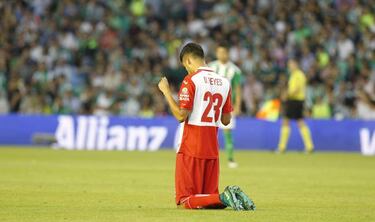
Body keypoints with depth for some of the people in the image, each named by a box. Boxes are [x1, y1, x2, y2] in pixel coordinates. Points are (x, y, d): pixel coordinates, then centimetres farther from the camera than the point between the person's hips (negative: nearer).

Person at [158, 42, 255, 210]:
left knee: (185, 201, -2)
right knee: (210, 196, 16)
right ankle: (233, 196, -12)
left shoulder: (191, 80, -10)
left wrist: (166, 91, -7)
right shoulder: (224, 83, 9)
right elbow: (226, 120, 12)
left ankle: (223, 198, -23)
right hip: (212, 150, 6)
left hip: (191, 149, -6)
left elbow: (181, 116, -16)